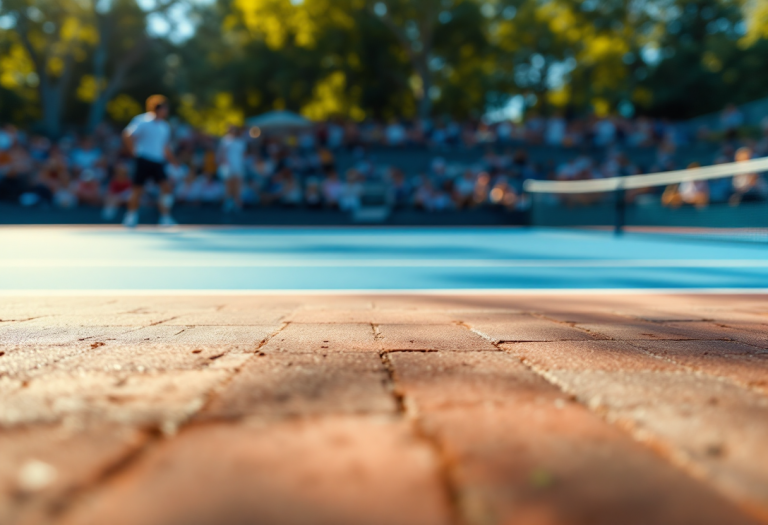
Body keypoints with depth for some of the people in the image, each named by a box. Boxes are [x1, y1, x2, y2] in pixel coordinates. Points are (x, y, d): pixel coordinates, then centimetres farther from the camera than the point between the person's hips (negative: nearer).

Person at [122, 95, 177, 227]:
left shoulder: (165, 127, 13)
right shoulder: (142, 121, -7)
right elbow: (127, 135, -12)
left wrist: (172, 161, 14)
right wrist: (134, 151, -13)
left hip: (158, 162, 6)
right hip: (144, 160, -5)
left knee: (167, 188, -7)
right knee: (138, 190, 1)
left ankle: (165, 218, -2)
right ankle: (131, 217, 16)